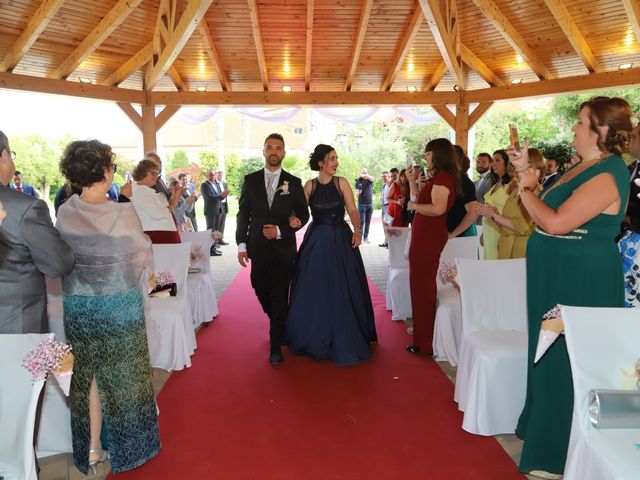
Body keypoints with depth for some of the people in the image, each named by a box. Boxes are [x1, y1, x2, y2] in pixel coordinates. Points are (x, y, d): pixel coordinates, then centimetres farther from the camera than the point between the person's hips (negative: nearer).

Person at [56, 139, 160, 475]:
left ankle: (92, 448, 27)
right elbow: (143, 257, -9)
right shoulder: (123, 213, -20)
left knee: (89, 373, 18)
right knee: (123, 373, 15)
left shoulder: (65, 212, -8)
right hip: (120, 303, -3)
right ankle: (128, 444, 32)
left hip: (78, 305, 3)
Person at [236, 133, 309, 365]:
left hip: (283, 248, -2)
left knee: (280, 297, -1)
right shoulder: (251, 180, 5)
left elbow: (303, 215, 4)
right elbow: (243, 213, 6)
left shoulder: (293, 182, 1)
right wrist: (241, 244, -1)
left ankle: (276, 346, 11)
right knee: (262, 292, 12)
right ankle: (280, 326, 41)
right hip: (258, 248, 2)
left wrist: (280, 231, -10)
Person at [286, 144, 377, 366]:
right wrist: (294, 220, -26)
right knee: (313, 289, 6)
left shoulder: (341, 183, -1)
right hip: (316, 241, 1)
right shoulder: (310, 186, 0)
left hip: (341, 241, 0)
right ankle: (315, 339, 24)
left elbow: (352, 210, -5)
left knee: (342, 289, 3)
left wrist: (357, 229, -22)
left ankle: (343, 340, 19)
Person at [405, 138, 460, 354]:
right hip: (425, 235, 10)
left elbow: (438, 208, -29)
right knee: (423, 284, 17)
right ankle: (424, 334, 29)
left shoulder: (442, 177, -15)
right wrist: (412, 181, 12)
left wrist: (414, 206, -15)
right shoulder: (437, 177, 16)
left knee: (423, 285, -3)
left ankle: (426, 342, 7)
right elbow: (420, 201, 18)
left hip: (429, 237, -10)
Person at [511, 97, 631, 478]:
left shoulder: (607, 176, -21)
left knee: (565, 361, 4)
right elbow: (547, 213, 11)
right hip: (560, 276, 10)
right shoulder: (586, 166, 9)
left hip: (581, 283, -10)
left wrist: (527, 188, -13)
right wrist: (526, 171, 7)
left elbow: (556, 223, -28)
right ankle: (543, 428, 40)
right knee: (550, 354, 20)